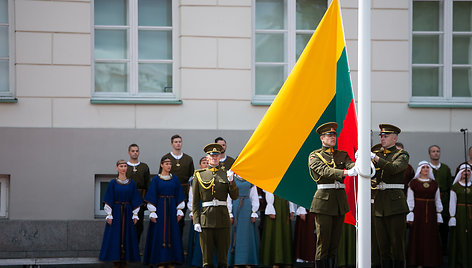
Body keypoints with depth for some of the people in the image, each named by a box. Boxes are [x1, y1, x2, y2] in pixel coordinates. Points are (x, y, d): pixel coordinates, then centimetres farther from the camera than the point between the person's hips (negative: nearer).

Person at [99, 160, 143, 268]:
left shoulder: (132, 183, 5)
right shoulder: (113, 183, -1)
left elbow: (135, 201, 8)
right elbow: (109, 201, -2)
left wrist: (135, 215, 3)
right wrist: (109, 215, -8)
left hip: (127, 213, 2)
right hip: (116, 212, -2)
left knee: (127, 236, 3)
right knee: (115, 236, -2)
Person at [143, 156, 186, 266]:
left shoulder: (174, 179, 8)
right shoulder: (156, 179, 0)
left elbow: (179, 196, 10)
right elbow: (152, 197, -2)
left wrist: (179, 211, 3)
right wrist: (152, 213, -9)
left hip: (172, 208, 3)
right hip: (160, 208, -3)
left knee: (172, 233, 2)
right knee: (160, 233, -4)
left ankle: (171, 261, 7)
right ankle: (160, 261, -1)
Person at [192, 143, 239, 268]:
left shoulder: (226, 174, 9)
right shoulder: (199, 175, 5)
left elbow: (234, 196, 4)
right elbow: (195, 201, 4)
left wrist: (231, 181, -12)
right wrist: (196, 221, -4)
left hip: (223, 219, 1)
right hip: (206, 218, -1)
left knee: (223, 256, 4)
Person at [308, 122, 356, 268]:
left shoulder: (342, 155, 15)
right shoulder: (314, 156, 0)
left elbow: (351, 165, -6)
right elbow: (324, 171, -18)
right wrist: (345, 172, -33)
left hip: (340, 200, 5)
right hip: (323, 200, -5)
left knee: (335, 241, 7)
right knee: (323, 241, -6)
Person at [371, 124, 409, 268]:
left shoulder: (402, 154, 1)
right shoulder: (378, 154, 17)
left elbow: (394, 168, -18)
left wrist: (375, 158, -25)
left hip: (395, 203, -5)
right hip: (379, 204, 5)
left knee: (397, 242, -3)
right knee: (383, 244, 7)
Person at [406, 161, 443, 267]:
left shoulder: (434, 184, 11)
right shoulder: (413, 183, 2)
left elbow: (437, 200, 13)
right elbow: (409, 200, -1)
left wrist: (438, 215, 8)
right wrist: (410, 215, -7)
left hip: (430, 213, 3)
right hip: (418, 212, -3)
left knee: (430, 237, 1)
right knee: (418, 236, -3)